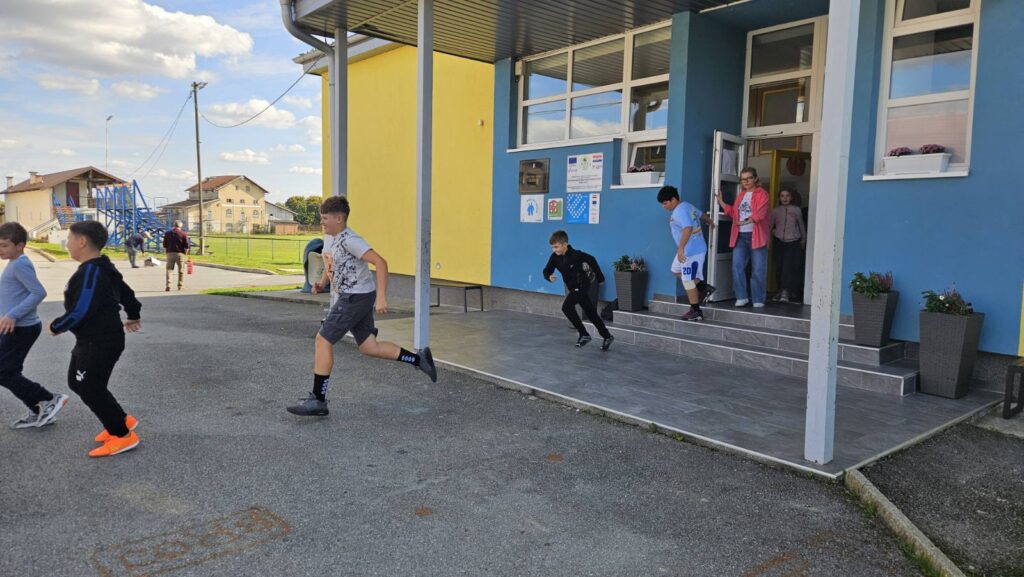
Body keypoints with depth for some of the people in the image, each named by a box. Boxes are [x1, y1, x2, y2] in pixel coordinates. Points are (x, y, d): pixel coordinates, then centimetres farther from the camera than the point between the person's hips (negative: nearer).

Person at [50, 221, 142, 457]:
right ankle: (121, 420, 24)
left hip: (101, 343, -10)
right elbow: (125, 291, 22)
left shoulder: (91, 271, -22)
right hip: (92, 341, 10)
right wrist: (133, 316, 38)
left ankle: (123, 435, 8)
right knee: (77, 382, 18)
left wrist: (56, 327, -10)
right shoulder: (102, 268, 9)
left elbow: (81, 311, -27)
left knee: (91, 389, -2)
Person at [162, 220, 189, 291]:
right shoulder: (184, 234, -2)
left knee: (169, 270, 5)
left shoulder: (167, 233, 8)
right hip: (180, 254, -2)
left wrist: (165, 252, 18)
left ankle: (168, 286, -5)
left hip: (170, 253, 2)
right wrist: (185, 253, 9)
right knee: (181, 271, 8)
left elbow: (164, 245, 8)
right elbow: (187, 246, -5)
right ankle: (180, 285, 9)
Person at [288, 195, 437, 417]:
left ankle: (317, 401, 0)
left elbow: (380, 262, -25)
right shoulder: (337, 240, 12)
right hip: (357, 298, 10)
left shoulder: (350, 240, -17)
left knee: (323, 340, -6)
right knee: (368, 347, 11)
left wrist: (381, 297, -31)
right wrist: (322, 282, 16)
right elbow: (335, 262, 33)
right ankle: (418, 359, 15)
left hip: (356, 298, -10)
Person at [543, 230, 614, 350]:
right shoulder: (555, 257, -7)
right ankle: (607, 337, 28)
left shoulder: (576, 255, -22)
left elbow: (591, 260, -10)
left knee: (566, 307, -22)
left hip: (582, 286, -7)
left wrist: (600, 277, -3)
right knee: (591, 313, 14)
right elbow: (547, 270, -3)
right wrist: (549, 277, -27)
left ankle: (584, 334, -11)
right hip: (573, 288, 7)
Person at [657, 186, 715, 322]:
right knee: (676, 270, 22)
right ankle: (704, 287, 20)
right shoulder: (687, 206, 10)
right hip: (697, 248, 11)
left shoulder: (680, 211, -21)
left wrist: (681, 248, -43)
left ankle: (696, 311, 8)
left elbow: (688, 228, -36)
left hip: (691, 251, -11)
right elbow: (701, 215, 28)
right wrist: (710, 222, 49)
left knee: (688, 280, -2)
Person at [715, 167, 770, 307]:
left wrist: (746, 221, -30)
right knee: (737, 267, -1)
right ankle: (742, 297, 8)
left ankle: (758, 300, 7)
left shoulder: (762, 194, -3)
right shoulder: (741, 195, 18)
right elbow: (734, 213, 21)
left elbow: (759, 213, -17)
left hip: (756, 236, -5)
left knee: (758, 270, -1)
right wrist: (721, 202, 15)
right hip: (740, 236, 6)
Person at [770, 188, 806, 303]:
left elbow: (801, 226, 12)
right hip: (779, 242, 2)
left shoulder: (796, 210, 3)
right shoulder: (775, 211, 5)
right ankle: (782, 290, 17)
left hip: (793, 242, -2)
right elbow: (769, 225, 4)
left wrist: (803, 240, 17)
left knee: (789, 266, -14)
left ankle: (785, 291, -17)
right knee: (779, 267, 4)